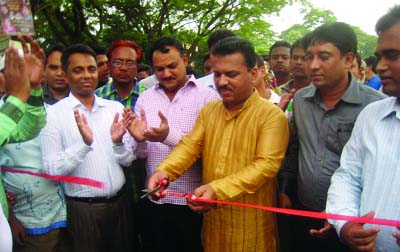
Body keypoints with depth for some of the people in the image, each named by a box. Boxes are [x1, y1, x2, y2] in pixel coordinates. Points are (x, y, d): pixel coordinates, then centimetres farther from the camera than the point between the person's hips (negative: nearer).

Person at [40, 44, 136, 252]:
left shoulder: (116, 108, 3)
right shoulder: (53, 114, -7)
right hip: (82, 208, -4)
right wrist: (84, 143, -25)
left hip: (119, 203, 4)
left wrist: (118, 142, -16)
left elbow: (128, 160, 4)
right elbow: (52, 169, -12)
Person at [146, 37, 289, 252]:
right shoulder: (208, 111, 8)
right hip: (213, 221, 5)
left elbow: (266, 165, -21)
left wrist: (218, 189, -32)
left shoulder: (271, 115, -12)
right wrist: (165, 170, -21)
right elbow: (190, 145, -1)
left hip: (250, 227, -4)